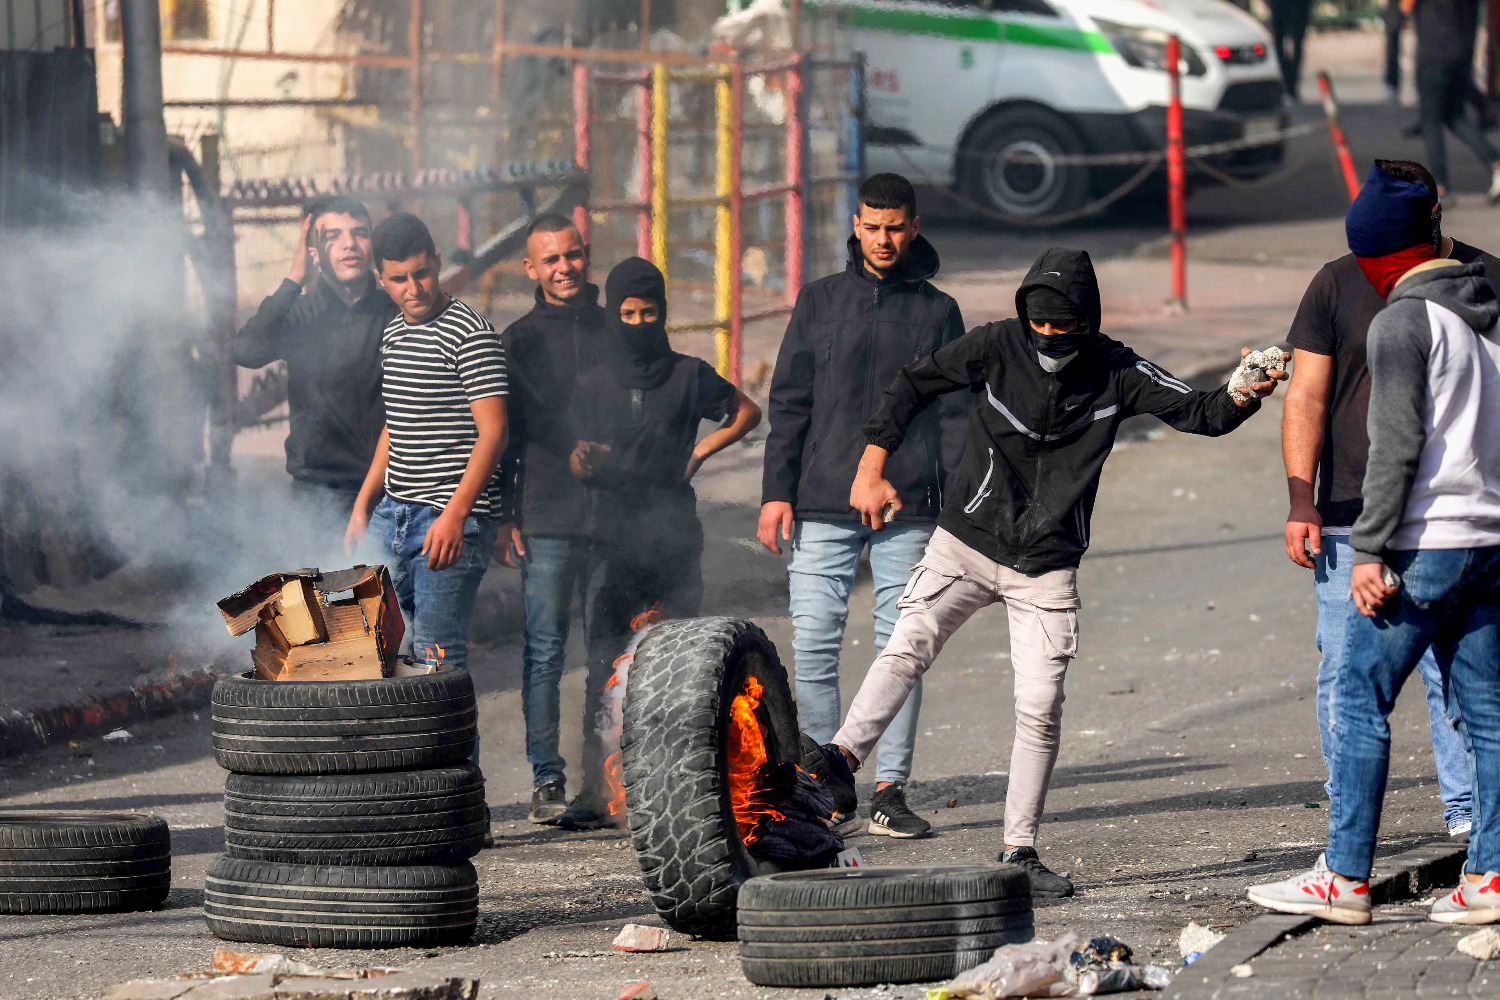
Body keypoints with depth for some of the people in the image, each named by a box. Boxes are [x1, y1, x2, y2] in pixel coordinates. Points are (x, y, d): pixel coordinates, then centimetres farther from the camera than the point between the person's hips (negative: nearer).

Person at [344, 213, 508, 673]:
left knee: (436, 656, -10)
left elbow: (492, 432, -15)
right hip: (393, 514, 8)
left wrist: (455, 515, -22)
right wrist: (362, 506, 20)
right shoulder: (394, 334, 16)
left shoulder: (471, 333, -10)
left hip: (451, 517, -8)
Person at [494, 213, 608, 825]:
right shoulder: (519, 341, 7)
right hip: (546, 518, -2)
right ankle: (547, 780, -1)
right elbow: (498, 435, 7)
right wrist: (502, 517, -1)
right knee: (544, 650, -4)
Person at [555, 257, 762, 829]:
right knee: (606, 669, -8)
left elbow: (747, 412, 21)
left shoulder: (688, 376, 8)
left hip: (675, 537, 0)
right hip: (613, 538, 0)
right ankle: (595, 793, -11)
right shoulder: (593, 385, 12)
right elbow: (577, 462, 13)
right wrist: (587, 461, -11)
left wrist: (702, 451, 7)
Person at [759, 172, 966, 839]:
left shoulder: (936, 311, 9)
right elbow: (788, 402, 10)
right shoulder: (820, 302, 11)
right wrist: (777, 491, 1)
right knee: (814, 647, -5)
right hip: (823, 507, 0)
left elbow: (954, 415, 8)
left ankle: (890, 790, 3)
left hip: (908, 509, 0)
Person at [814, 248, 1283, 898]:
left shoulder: (1117, 374, -4)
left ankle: (1020, 852, 3)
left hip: (1047, 569, 1)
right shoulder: (996, 348, -6)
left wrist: (1244, 397, -28)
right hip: (965, 545, -1)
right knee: (906, 649, -22)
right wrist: (873, 468, -2)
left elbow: (1198, 413, -7)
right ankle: (838, 764, -32)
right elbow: (912, 386, 3)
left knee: (1041, 710, -4)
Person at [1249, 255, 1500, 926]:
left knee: (1361, 705, -1)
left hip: (1426, 544, -7)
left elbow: (1399, 443, -15)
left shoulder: (1403, 322, -7)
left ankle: (1346, 878, -2)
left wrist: (1371, 549, -14)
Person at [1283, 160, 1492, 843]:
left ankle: (1468, 810, 4)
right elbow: (1307, 397, 4)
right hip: (1349, 522, 1)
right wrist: (1301, 501, -5)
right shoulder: (1336, 285, 4)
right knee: (1345, 674, 0)